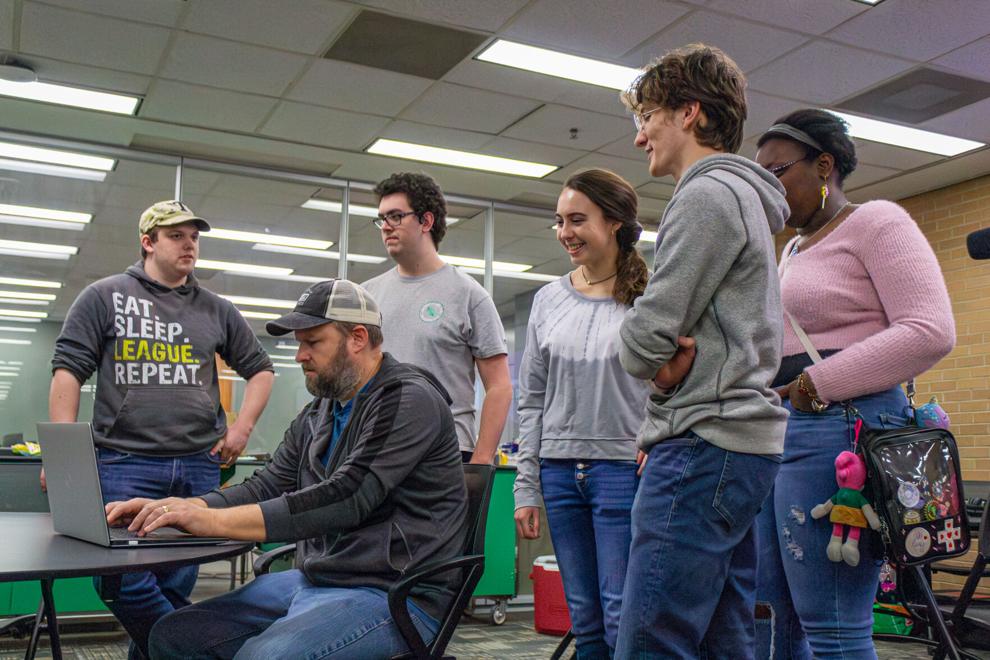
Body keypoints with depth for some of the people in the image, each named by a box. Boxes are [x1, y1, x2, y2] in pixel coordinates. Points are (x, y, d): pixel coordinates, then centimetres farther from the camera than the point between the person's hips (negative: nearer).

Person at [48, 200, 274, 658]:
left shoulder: (216, 310, 13)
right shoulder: (105, 297, 5)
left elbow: (260, 368, 21)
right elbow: (68, 370, 1)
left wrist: (243, 426, 7)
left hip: (199, 467, 3)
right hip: (124, 464, -2)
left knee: (175, 586, 6)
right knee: (122, 579, -11)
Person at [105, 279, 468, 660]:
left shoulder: (410, 401, -14)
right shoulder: (317, 414, 14)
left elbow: (346, 498, -25)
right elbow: (266, 486, 10)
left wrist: (214, 521, -27)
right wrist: (174, 508, -7)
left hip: (394, 595, -8)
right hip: (311, 581, 8)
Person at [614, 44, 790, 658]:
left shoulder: (707, 196, -9)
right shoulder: (744, 197, 24)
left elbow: (645, 340, -15)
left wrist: (637, 347, 6)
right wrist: (668, 359, 5)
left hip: (705, 445, -10)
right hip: (740, 439, 10)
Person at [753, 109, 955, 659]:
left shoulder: (877, 222, -1)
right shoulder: (793, 249, 24)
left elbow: (930, 332, -13)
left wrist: (817, 384, -15)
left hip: (840, 428, -9)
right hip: (777, 433, 9)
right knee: (771, 616, 9)